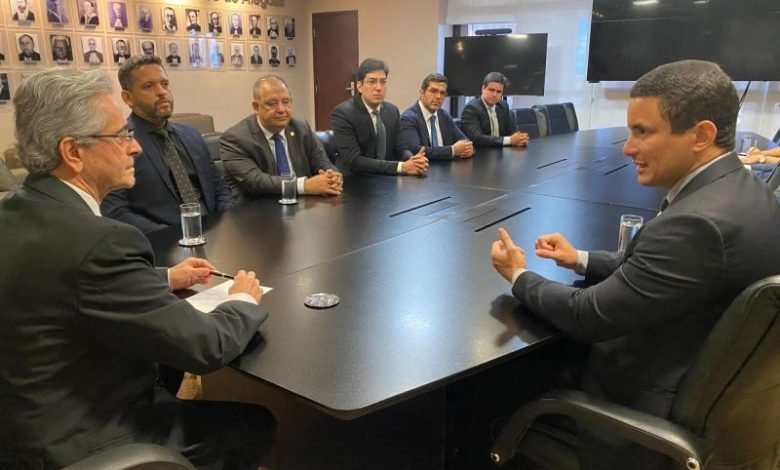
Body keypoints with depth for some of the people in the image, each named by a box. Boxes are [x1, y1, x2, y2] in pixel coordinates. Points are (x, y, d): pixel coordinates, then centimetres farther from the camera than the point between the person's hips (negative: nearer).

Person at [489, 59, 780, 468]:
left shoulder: (699, 221, -32)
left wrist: (519, 276, -9)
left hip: (648, 401, -8)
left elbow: (589, 316, -25)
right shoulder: (740, 189, -2)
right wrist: (581, 260, 6)